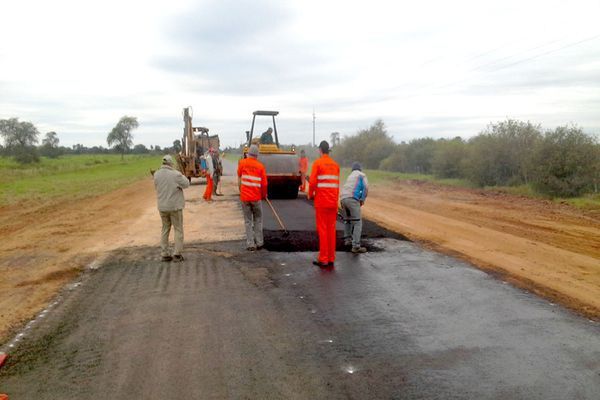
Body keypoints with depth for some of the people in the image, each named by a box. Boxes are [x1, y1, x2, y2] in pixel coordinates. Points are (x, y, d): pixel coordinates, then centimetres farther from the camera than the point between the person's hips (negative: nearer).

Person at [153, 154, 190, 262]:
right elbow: (186, 184, -7)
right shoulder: (175, 174, -18)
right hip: (175, 206, -5)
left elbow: (156, 187, 10)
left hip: (162, 207, 5)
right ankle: (177, 254, 8)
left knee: (165, 229, 16)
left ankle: (165, 254, 19)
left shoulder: (157, 174, -3)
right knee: (178, 229, 8)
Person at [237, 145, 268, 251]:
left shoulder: (242, 162, -2)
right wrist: (264, 195, 14)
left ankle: (250, 244, 6)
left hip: (244, 197, 0)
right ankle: (259, 243, 15)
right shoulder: (260, 166, -4)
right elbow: (264, 184, -2)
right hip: (256, 198, 0)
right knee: (258, 220, 13)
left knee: (248, 221, 7)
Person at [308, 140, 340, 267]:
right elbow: (337, 184, 10)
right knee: (331, 229, 10)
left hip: (321, 202, -5)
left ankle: (323, 259, 2)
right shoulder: (335, 164, 9)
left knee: (322, 229, 0)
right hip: (333, 202, 5)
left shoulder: (317, 163, -7)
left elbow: (312, 182, -13)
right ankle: (331, 258, 16)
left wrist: (310, 194, 5)